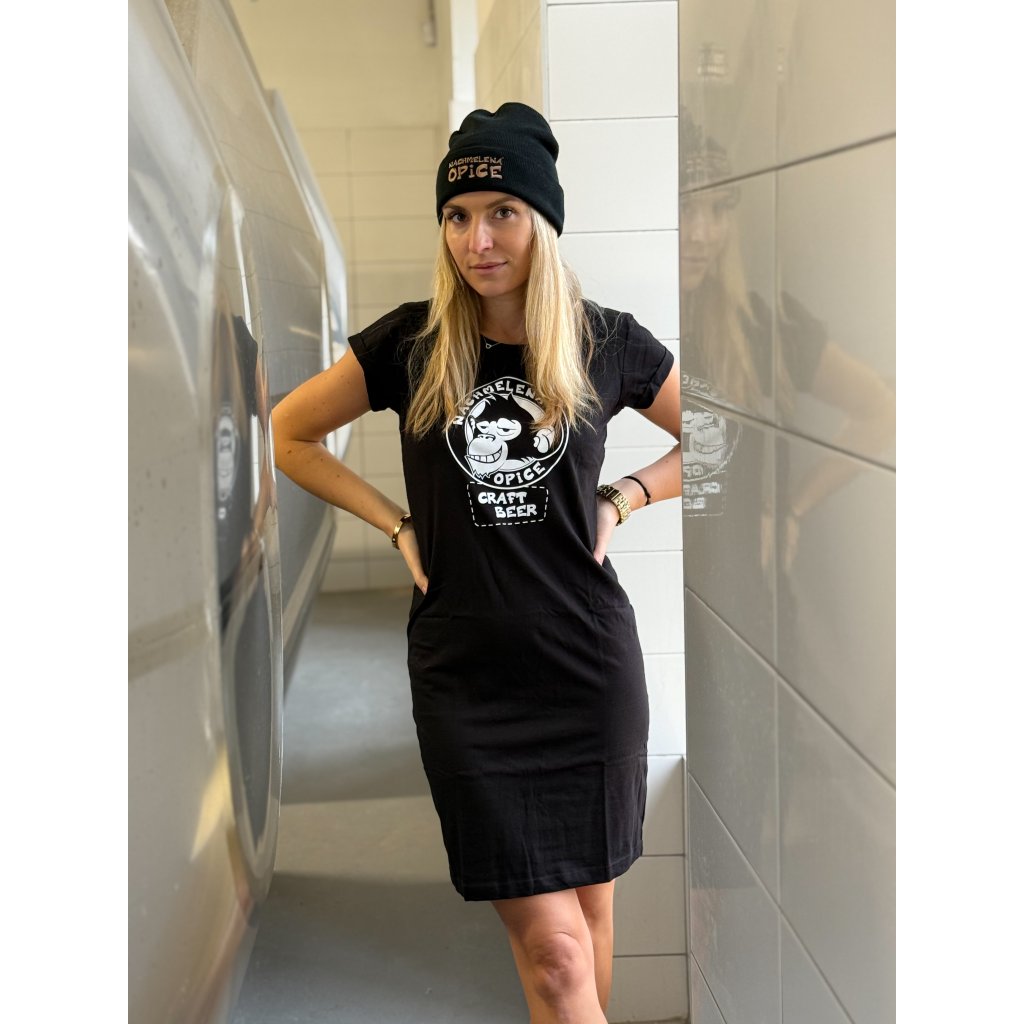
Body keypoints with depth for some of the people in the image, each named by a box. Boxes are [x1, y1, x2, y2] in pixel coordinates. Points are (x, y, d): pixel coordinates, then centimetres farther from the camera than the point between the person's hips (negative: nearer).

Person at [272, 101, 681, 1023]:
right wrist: (396, 524, 3)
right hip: (464, 674, -1)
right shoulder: (411, 343, 0)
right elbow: (288, 435, 12)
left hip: (591, 664, 1)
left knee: (587, 905, 13)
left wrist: (621, 500, 1)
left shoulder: (608, 344, 0)